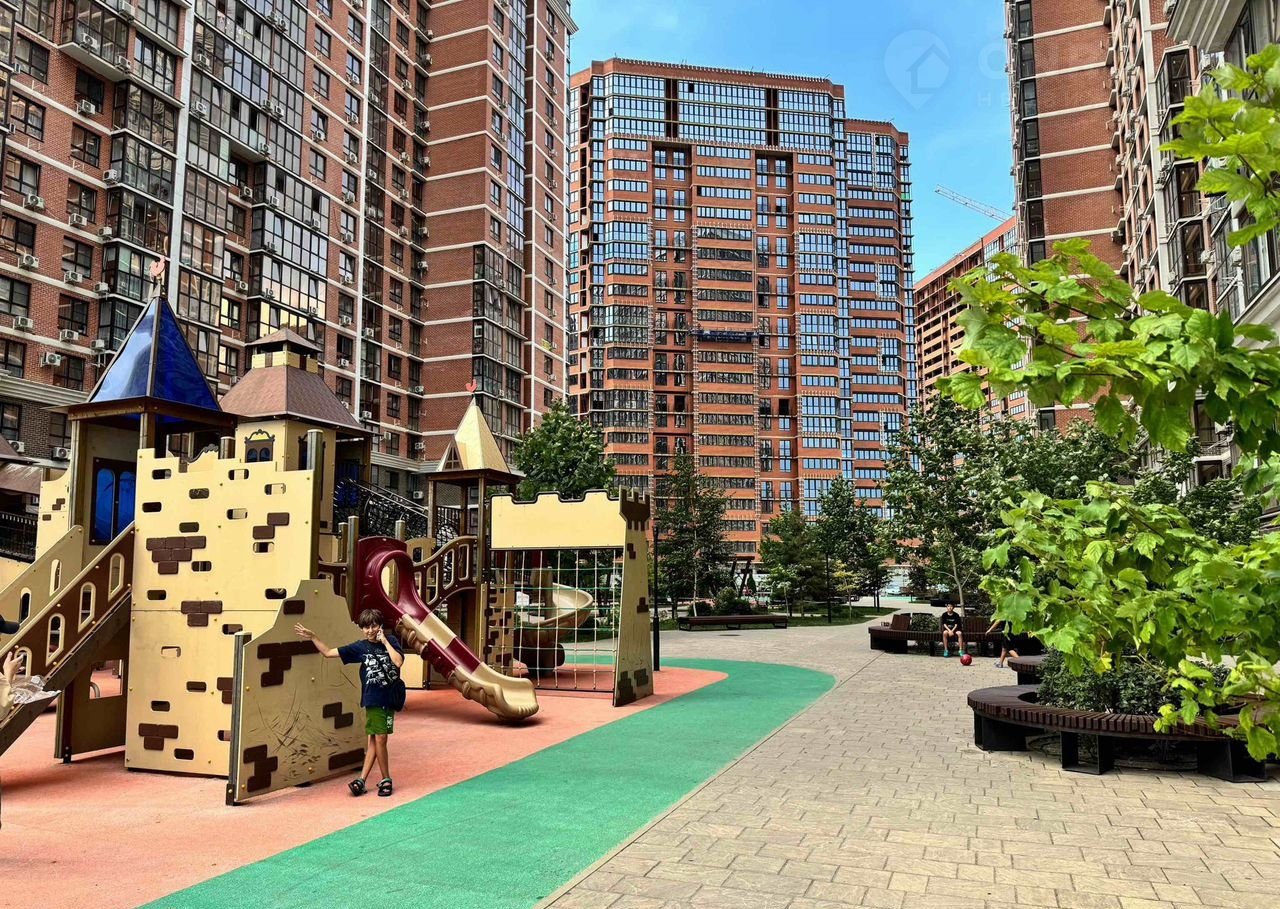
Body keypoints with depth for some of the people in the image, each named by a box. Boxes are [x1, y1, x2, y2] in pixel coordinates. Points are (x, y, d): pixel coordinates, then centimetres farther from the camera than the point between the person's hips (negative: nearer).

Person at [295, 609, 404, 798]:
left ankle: (362, 780, 12)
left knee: (377, 739, 2)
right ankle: (386, 780, 15)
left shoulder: (390, 641, -2)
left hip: (388, 698, -1)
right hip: (373, 699, 1)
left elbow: (398, 661, -18)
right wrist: (312, 637, -5)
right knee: (377, 739, 3)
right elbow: (328, 652, 3)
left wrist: (384, 641, -15)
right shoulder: (360, 647, 1)